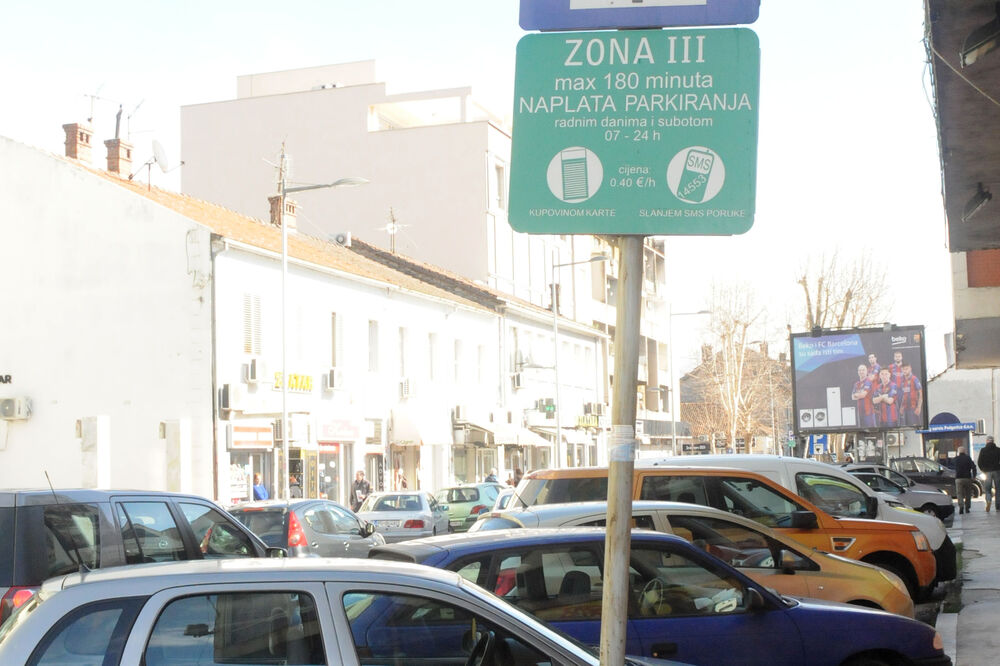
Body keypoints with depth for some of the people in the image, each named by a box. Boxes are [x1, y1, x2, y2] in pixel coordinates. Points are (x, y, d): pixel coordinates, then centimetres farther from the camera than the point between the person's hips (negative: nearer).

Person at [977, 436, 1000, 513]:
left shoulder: (983, 450, 1)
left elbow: (979, 462, 0)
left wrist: (983, 470, 13)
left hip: (987, 472, 0)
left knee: (988, 489, 6)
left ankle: (989, 500, -24)